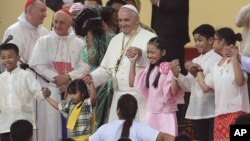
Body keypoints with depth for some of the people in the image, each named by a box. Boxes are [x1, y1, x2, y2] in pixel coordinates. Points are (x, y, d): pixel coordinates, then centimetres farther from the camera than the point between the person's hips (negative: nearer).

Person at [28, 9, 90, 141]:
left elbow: (85, 66, -1)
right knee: (50, 125, -4)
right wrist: (56, 78, -11)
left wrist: (68, 77, -15)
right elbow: (37, 65, -3)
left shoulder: (79, 43, 8)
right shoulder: (43, 41, 6)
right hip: (50, 90, -1)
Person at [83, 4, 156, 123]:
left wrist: (140, 53, -39)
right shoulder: (115, 40, 17)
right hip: (119, 98, 6)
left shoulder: (149, 38, -3)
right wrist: (92, 77, 0)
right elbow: (106, 69, 19)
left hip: (141, 98, -6)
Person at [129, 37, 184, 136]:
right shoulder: (149, 69, 9)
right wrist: (133, 62, 8)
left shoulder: (169, 69, -11)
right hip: (150, 113, 6)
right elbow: (132, 83, 13)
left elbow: (174, 91, -16)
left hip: (166, 114, -6)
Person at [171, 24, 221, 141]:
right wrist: (177, 75, 1)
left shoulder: (217, 59, -7)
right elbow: (189, 87, 15)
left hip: (211, 111, -7)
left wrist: (198, 74, -21)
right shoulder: (195, 61, 16)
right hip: (196, 111, 7)